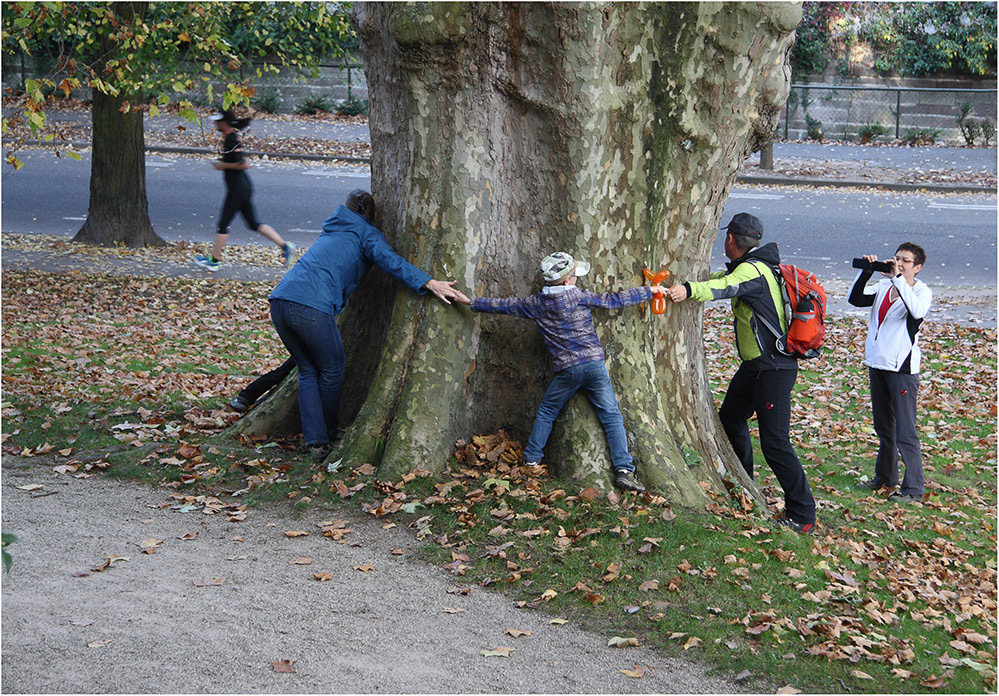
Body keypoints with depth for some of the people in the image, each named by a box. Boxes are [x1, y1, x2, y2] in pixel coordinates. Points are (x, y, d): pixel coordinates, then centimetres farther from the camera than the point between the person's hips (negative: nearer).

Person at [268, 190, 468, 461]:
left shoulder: (332, 231, 33)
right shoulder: (366, 233, 11)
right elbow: (389, 259, -9)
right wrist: (430, 284, -19)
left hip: (280, 299, 7)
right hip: (311, 306, -7)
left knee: (307, 371, 16)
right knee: (331, 371, 13)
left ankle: (315, 441, 9)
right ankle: (328, 437, 27)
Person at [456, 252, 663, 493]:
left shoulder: (536, 303, 6)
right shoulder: (578, 296, -2)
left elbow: (505, 305, 16)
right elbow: (613, 300, 2)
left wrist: (471, 302, 30)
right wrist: (650, 291, 12)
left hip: (566, 370, 2)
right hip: (593, 364, -2)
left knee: (546, 413, 22)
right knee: (612, 417, 1)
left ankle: (531, 460, 25)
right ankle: (624, 470, -7)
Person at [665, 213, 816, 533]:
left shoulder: (753, 270, -20)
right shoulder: (748, 267, 12)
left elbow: (726, 287, -40)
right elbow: (720, 279, 25)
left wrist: (688, 290, -56)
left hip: (774, 370, -11)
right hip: (754, 366, 11)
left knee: (774, 443, -11)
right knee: (730, 418, 22)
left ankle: (802, 514, -5)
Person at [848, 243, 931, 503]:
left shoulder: (922, 291, -5)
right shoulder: (883, 286, 10)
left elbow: (917, 311, -26)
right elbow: (855, 299, 1)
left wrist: (897, 277, -26)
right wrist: (865, 272, -9)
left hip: (902, 368, -6)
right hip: (877, 363, 6)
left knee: (905, 431, -7)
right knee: (883, 427, 19)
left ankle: (913, 489, -2)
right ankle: (885, 477, 33)